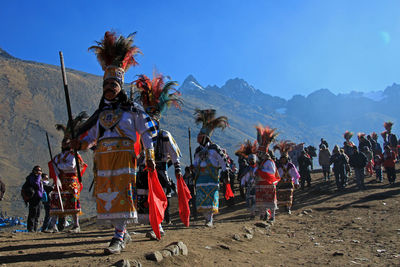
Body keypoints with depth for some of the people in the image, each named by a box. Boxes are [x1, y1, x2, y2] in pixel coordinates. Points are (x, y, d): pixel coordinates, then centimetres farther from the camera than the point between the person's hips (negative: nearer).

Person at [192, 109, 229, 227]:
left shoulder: (215, 148, 1)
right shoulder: (198, 150, 19)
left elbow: (223, 159, 2)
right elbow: (195, 164, 26)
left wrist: (226, 170, -4)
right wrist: (193, 168, 6)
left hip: (212, 177, -5)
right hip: (201, 178, 5)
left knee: (211, 198, -10)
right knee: (201, 199, 1)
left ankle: (210, 219, -7)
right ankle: (208, 217, 14)